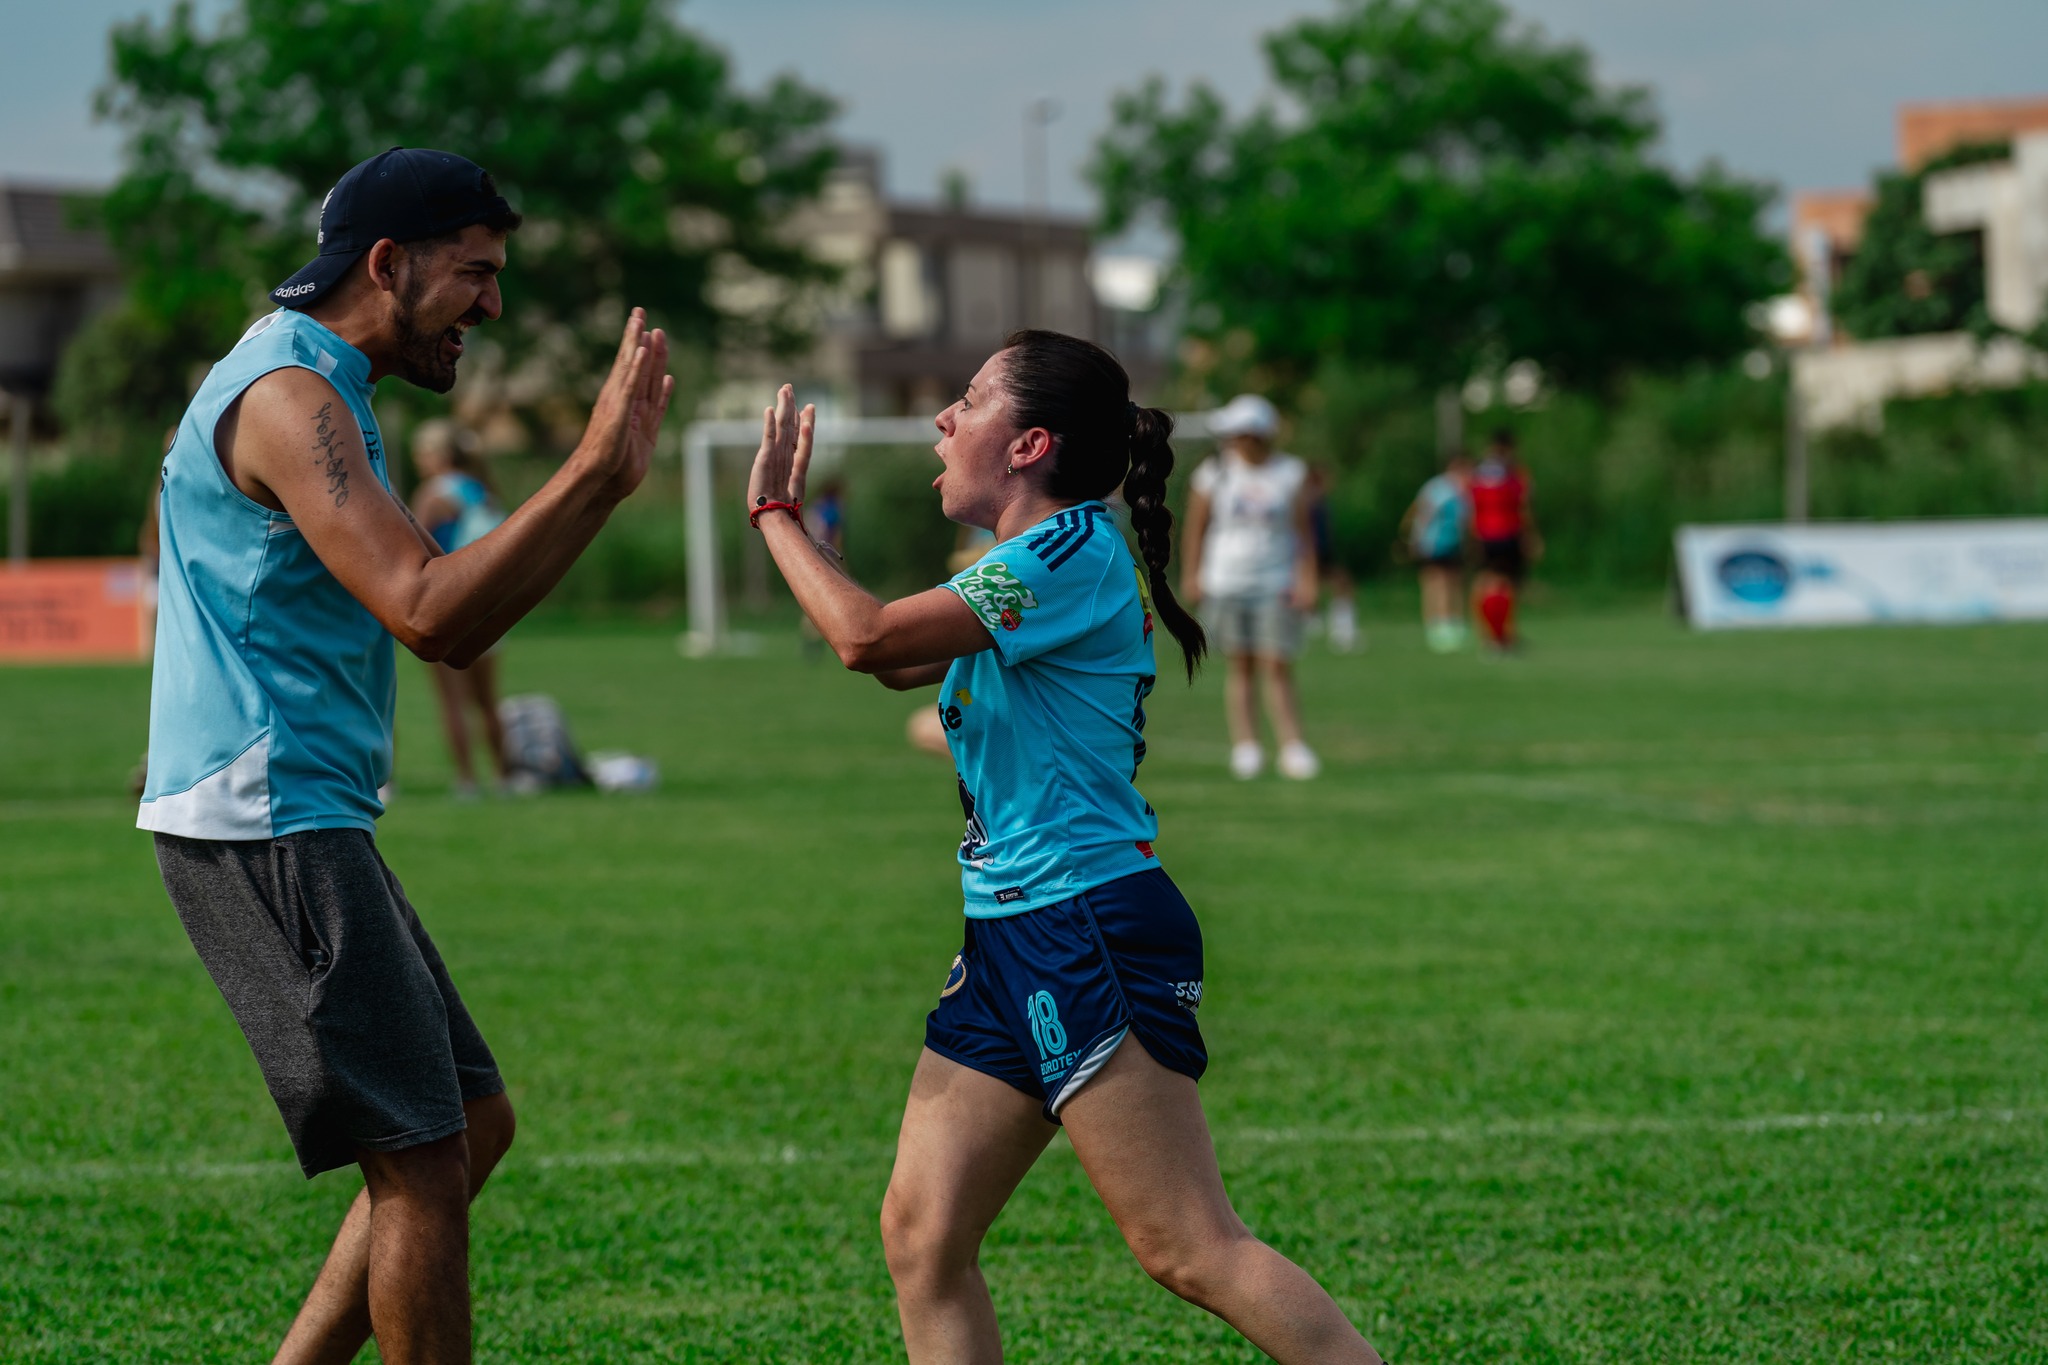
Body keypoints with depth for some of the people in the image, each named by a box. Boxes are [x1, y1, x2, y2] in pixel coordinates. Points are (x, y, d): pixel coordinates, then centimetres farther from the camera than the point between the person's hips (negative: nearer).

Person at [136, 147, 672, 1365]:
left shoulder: (321, 393, 20)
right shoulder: (286, 395, -14)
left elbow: (454, 629, 18)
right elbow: (427, 613, -26)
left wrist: (605, 485, 10)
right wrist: (589, 473, -23)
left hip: (308, 826, 11)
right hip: (263, 826, -11)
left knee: (474, 1125, 12)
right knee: (422, 1158, -9)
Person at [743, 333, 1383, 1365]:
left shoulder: (1074, 549, -13)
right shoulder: (1024, 571, 17)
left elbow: (869, 639, -17)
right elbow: (892, 662, 25)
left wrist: (774, 515, -2)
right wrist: (789, 516, 21)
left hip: (1092, 933, -10)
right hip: (1010, 936, 10)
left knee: (1192, 1251, -12)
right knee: (922, 1238, 4)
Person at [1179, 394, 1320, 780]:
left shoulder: (1290, 474, 0)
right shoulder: (1215, 472, 0)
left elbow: (1303, 531, 3)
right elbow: (1196, 527, 6)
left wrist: (1306, 579, -3)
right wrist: (1191, 575, 4)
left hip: (1275, 585, -1)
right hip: (1226, 584, 1)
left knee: (1277, 667, -5)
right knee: (1239, 667, 2)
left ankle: (1292, 747, -5)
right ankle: (1245, 746, 6)